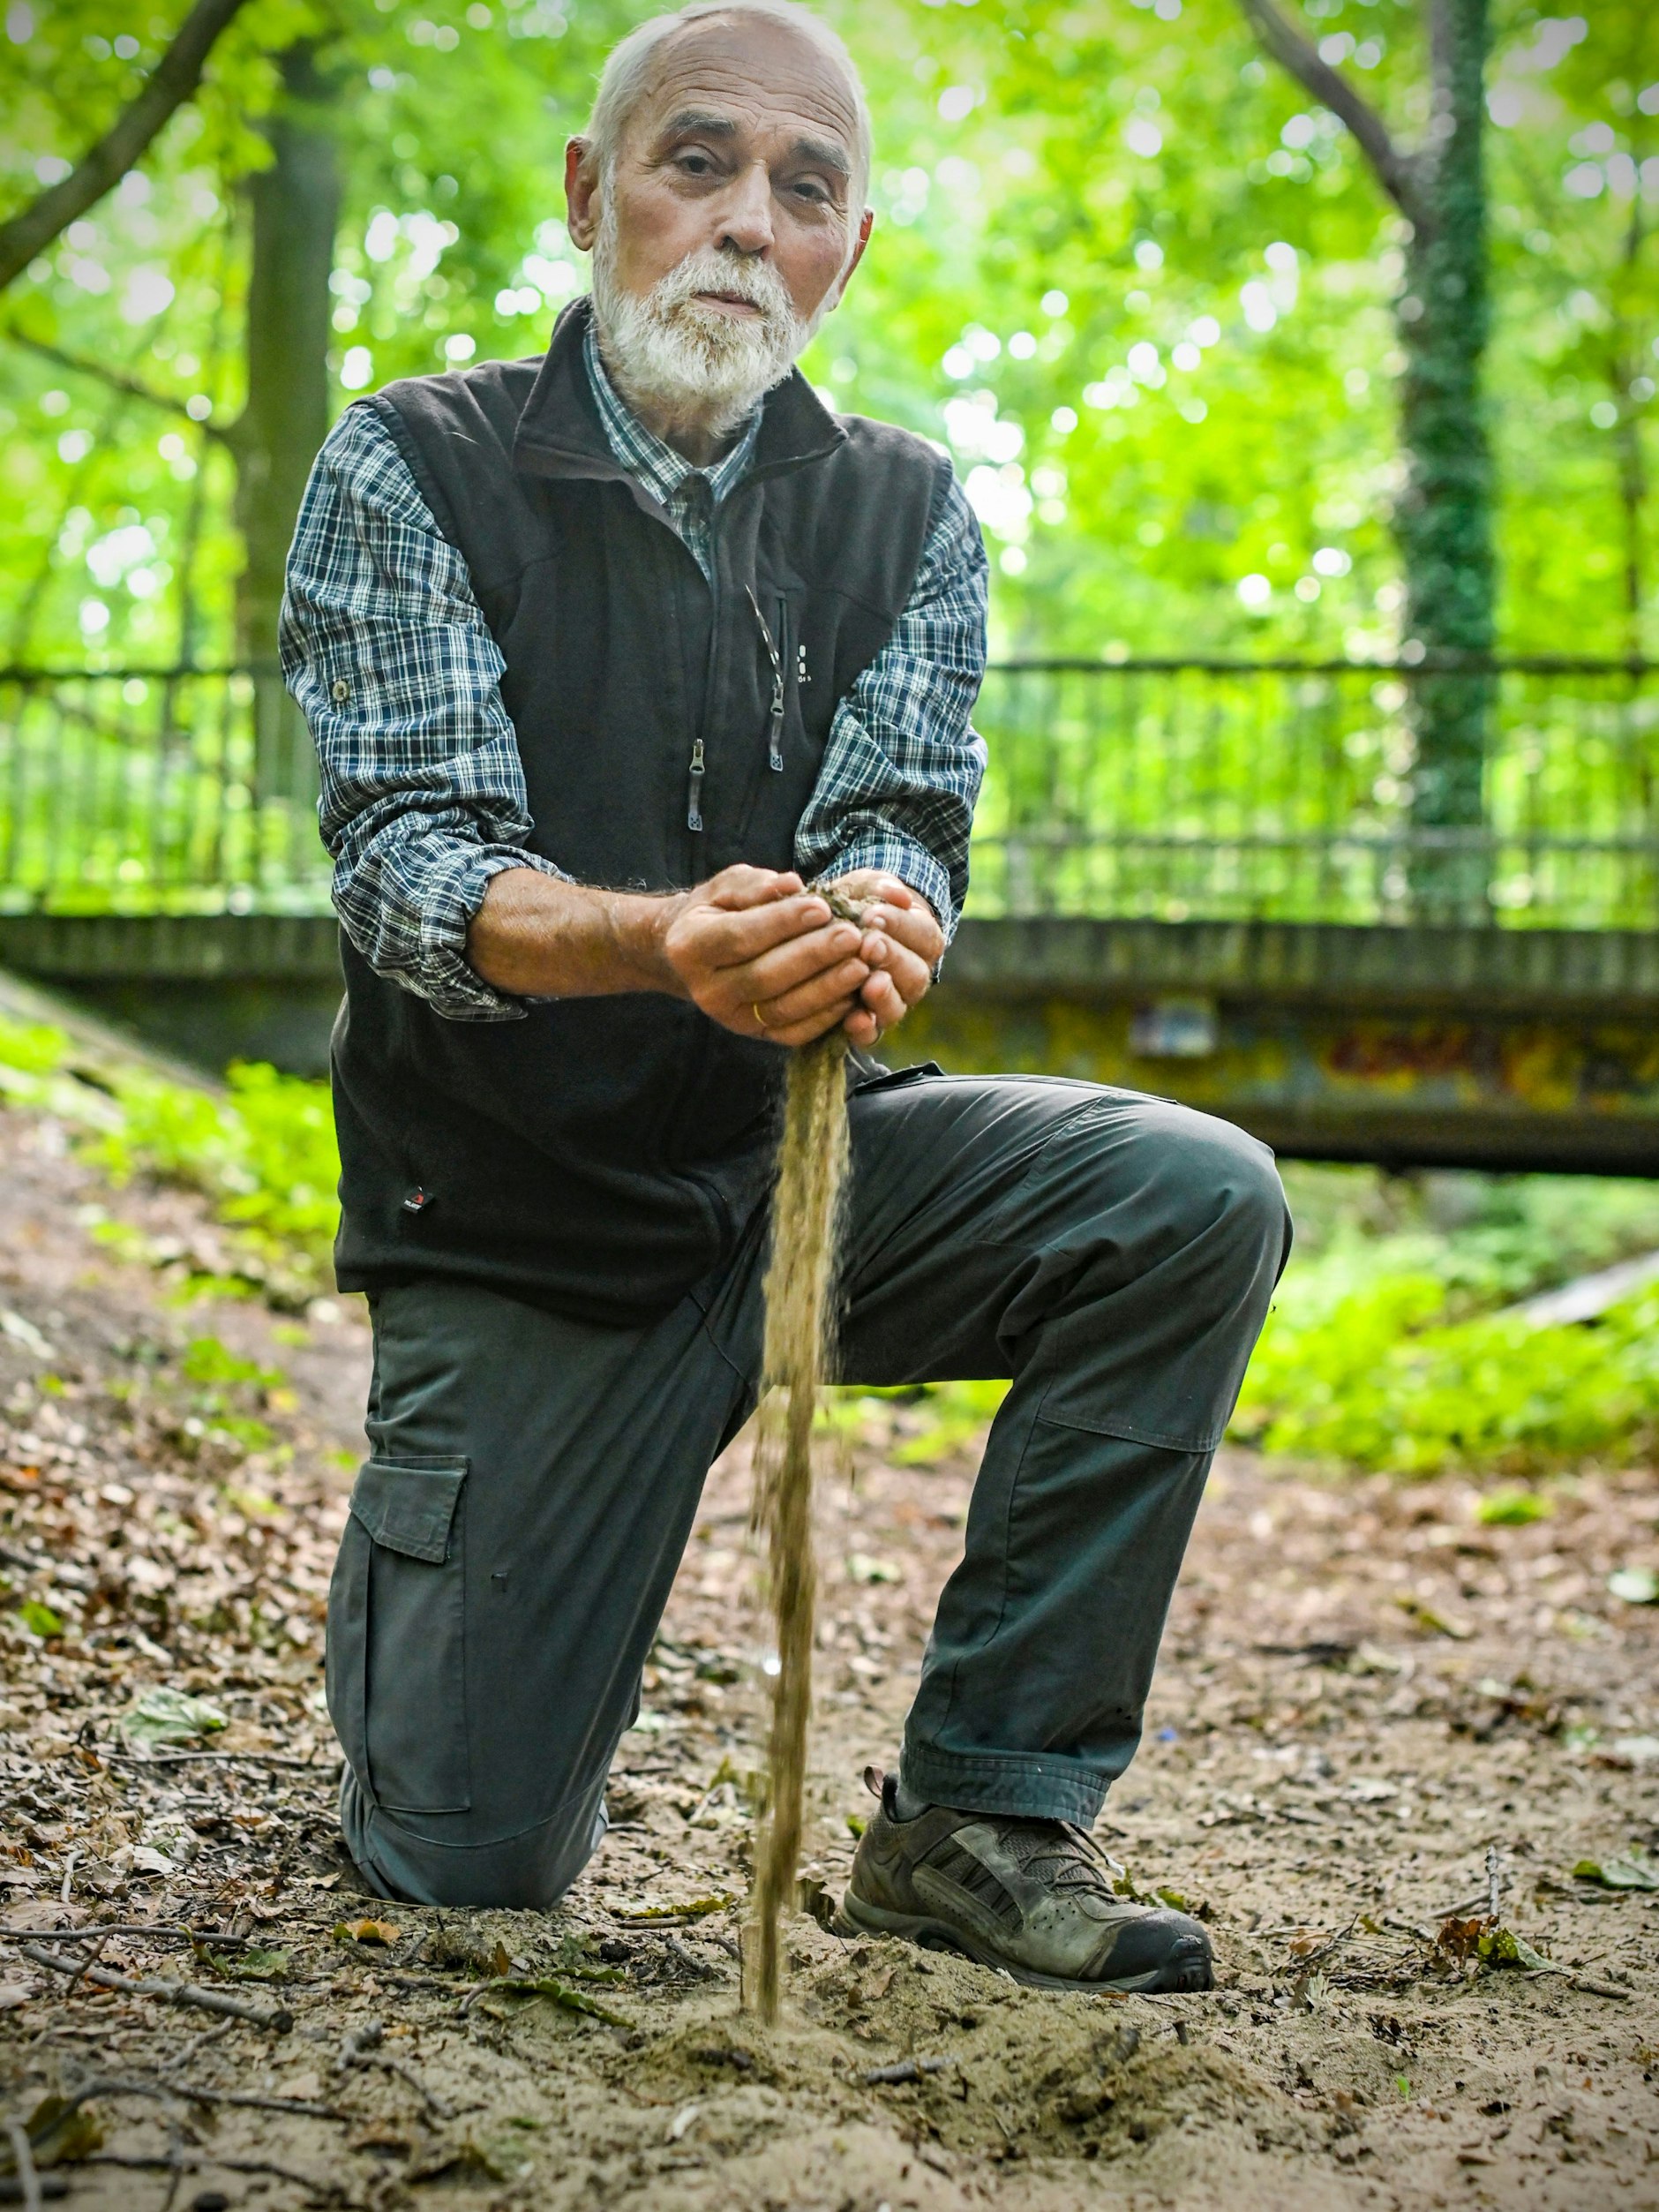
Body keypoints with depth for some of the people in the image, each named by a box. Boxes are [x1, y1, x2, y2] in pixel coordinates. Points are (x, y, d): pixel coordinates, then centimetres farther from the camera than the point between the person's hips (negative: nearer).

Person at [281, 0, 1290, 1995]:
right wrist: (664, 939, -40)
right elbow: (406, 865, -19)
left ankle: (979, 1811, -12)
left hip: (805, 1158, 3)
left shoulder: (906, 515, 4)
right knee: (468, 1867, -7)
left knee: (1201, 1201, -24)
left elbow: (902, 829, -9)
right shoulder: (416, 469, -7)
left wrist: (874, 934, -35)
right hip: (523, 1212, -3)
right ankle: (413, 1555, 29)